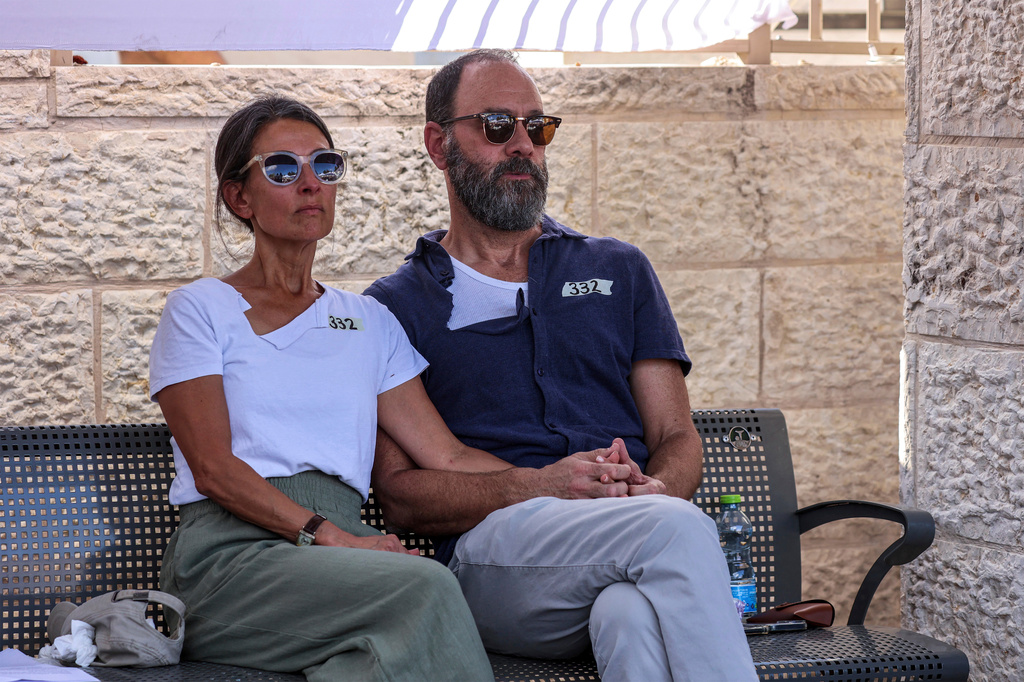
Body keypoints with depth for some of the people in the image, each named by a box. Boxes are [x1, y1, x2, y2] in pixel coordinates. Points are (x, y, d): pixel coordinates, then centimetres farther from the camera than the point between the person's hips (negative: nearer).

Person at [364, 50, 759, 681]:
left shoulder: (618, 270, 26)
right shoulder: (396, 306, 16)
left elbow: (677, 438, 18)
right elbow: (398, 491, 5)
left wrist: (653, 488, -9)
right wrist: (540, 486, -11)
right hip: (494, 550, -2)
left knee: (634, 614, -39)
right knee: (676, 530, -35)